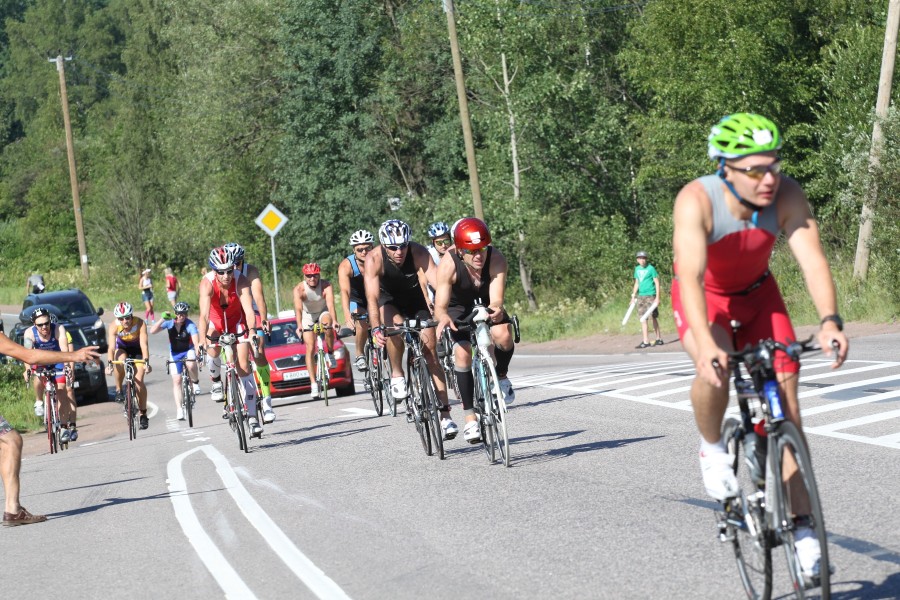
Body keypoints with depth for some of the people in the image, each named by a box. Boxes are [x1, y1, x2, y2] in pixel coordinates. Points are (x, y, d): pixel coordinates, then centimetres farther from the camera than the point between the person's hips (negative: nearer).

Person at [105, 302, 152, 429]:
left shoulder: (140, 323, -32)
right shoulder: (114, 327, -28)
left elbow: (144, 345, -39)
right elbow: (111, 347, -35)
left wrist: (146, 362, -52)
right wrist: (110, 364, -50)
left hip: (137, 350, -1)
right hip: (122, 348, 1)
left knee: (139, 381, -12)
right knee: (120, 360, -36)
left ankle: (143, 414, 0)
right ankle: (118, 390, -12)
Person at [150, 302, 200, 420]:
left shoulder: (190, 325, -25)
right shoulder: (170, 322, -18)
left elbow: (196, 342, -36)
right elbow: (152, 331, -25)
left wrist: (199, 356, -52)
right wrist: (162, 319, -36)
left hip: (188, 351, -2)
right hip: (175, 353, 2)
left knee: (191, 365, -35)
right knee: (176, 380, -4)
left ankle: (195, 382, -3)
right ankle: (179, 409, 0)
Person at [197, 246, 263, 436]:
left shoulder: (241, 281, -30)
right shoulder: (207, 283, -31)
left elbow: (248, 310, -39)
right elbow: (204, 314, -40)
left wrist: (252, 333, -55)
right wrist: (202, 340, -53)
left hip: (237, 322, 0)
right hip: (216, 322, 0)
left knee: (243, 366, -9)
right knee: (212, 351, -28)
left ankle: (252, 416, -5)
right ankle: (216, 381, 7)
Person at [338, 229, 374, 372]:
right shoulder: (346, 265, -28)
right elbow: (345, 291, -40)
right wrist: (348, 317, -56)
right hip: (356, 300, -2)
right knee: (363, 322, -27)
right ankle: (359, 355, -7)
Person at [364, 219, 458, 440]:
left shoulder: (418, 253, -31)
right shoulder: (374, 259, -31)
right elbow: (372, 297, -39)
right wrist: (376, 329, -53)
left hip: (416, 299, 1)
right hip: (389, 300, -1)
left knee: (431, 351, -8)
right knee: (395, 324, -35)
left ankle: (445, 414, -7)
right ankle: (397, 376, -13)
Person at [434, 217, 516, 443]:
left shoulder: (497, 260, -31)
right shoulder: (448, 264, -33)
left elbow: (496, 299, -40)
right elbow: (440, 305, -38)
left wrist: (496, 310, -63)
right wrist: (443, 318, -62)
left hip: (486, 304, 1)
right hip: (458, 307, -1)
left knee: (504, 336, -28)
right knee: (463, 352, -21)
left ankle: (501, 377, 4)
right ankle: (470, 417, -10)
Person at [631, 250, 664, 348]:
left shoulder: (651, 268, -5)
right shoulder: (637, 269, 13)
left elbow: (657, 283, -5)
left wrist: (657, 297, -11)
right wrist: (633, 295, 16)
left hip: (650, 296, -6)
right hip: (641, 296, 6)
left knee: (653, 317, -4)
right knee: (643, 319, 2)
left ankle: (659, 339, 2)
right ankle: (646, 341, 4)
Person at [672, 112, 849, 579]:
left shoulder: (787, 195, -27)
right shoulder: (696, 201, -35)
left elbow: (813, 260, -34)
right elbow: (690, 274, -44)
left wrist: (830, 321, -52)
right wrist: (706, 343, -59)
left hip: (757, 293, 3)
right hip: (705, 297, -3)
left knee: (785, 392, -9)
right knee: (714, 366, -34)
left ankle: (800, 523, -1)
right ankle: (712, 449, -3)